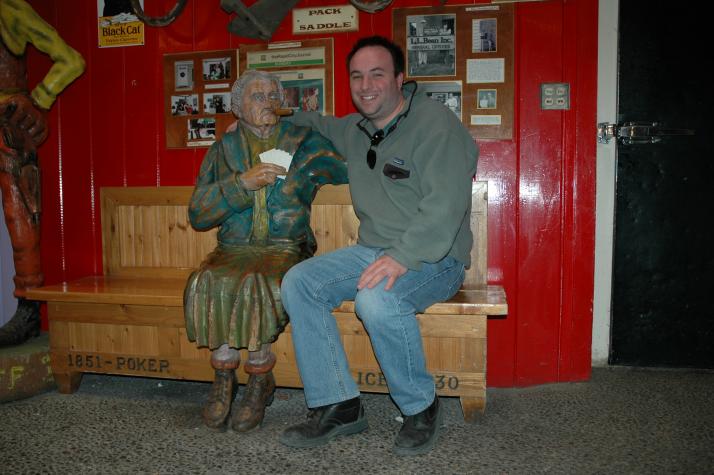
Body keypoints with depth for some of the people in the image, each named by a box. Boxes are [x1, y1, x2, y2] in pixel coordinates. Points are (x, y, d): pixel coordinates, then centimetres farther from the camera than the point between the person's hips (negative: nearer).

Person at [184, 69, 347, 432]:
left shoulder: (305, 142, 9)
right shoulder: (223, 149, 12)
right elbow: (197, 214, 3)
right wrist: (242, 182, -8)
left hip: (285, 248, -2)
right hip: (233, 250, 2)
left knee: (258, 285, -33)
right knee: (209, 284, -29)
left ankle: (259, 380, -13)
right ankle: (223, 377, -11)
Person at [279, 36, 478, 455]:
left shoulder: (435, 122, -12)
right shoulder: (355, 130, 13)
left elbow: (445, 205, -24)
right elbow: (318, 125, 38)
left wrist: (403, 257, -33)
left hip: (433, 258, -7)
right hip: (373, 250, 8)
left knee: (377, 299, -36)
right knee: (298, 283, -9)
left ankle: (421, 408, -9)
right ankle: (338, 406, -5)